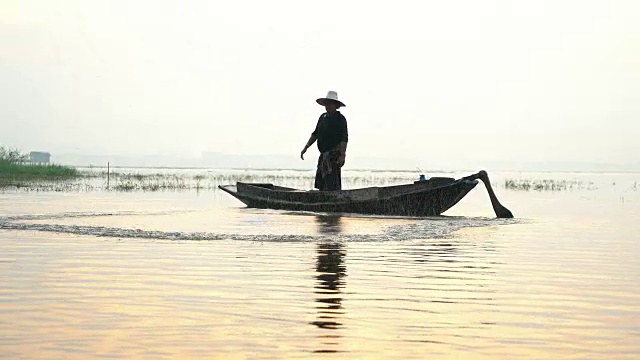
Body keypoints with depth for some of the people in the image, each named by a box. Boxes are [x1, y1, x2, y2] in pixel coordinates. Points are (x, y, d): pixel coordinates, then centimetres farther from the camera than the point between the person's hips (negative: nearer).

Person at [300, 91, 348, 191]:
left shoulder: (340, 118, -8)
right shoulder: (323, 117, 14)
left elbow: (344, 139, -13)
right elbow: (315, 134, 21)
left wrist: (342, 155, -22)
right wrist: (306, 148, 15)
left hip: (334, 154, -8)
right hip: (324, 154, 8)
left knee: (331, 182, -14)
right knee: (321, 181, 7)